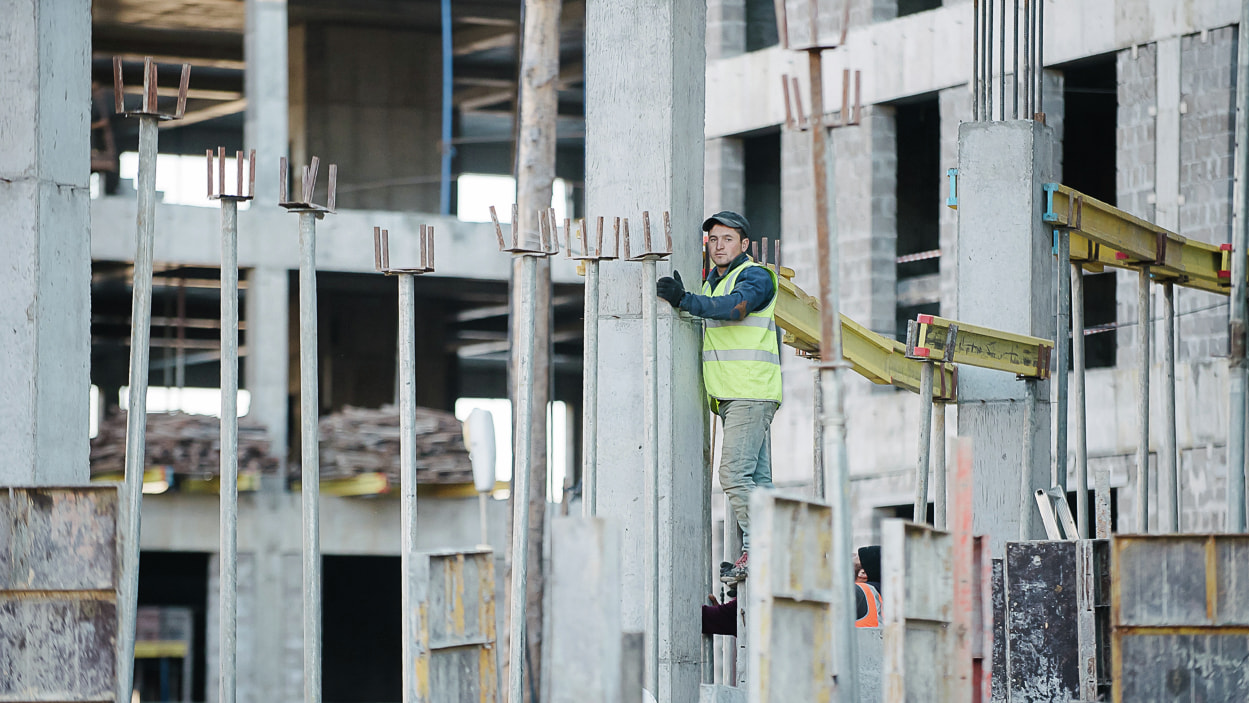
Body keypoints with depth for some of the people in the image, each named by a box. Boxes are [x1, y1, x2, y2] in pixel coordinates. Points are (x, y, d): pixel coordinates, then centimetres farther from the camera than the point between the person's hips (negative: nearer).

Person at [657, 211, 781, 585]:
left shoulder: (756, 276, -6)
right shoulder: (712, 282, 22)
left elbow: (736, 306, -26)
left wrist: (685, 300, -34)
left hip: (751, 392, -9)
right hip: (729, 396, 9)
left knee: (735, 472, -17)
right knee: (757, 478, 8)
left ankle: (756, 548, -17)